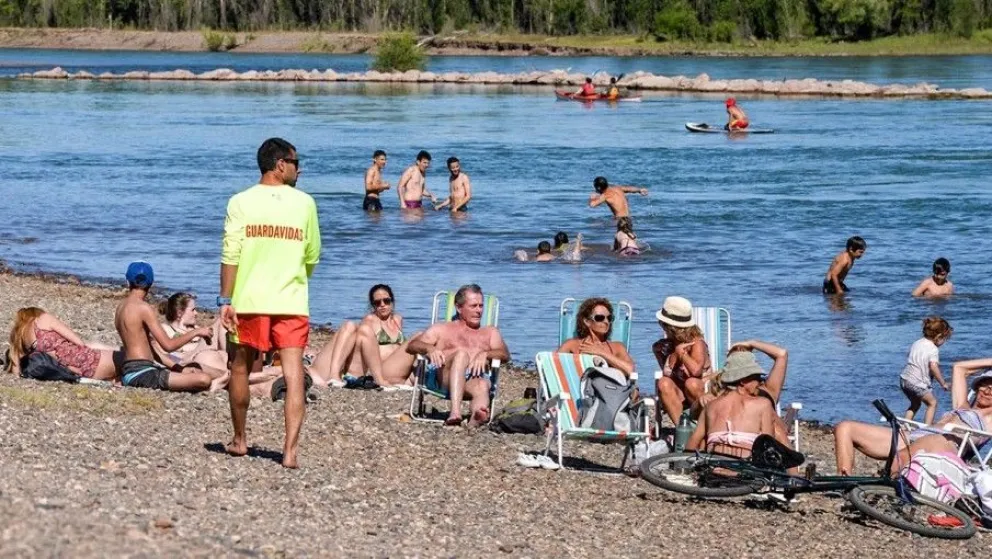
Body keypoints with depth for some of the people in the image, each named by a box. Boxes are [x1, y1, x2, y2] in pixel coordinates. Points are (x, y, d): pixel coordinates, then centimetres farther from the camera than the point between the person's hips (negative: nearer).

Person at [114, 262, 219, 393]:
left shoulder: (121, 307, 15)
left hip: (129, 373, 10)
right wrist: (196, 332, -2)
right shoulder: (144, 308, -12)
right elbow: (168, 345, -16)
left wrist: (178, 368, 12)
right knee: (204, 379, -18)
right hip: (141, 374, -10)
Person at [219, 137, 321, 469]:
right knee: (294, 374, -4)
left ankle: (239, 440, 30)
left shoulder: (241, 202, -1)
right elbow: (312, 257, 10)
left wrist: (225, 300, -4)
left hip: (249, 301, 0)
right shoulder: (304, 203, 2)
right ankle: (290, 450, -15)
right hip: (292, 302, 0)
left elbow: (230, 255, -7)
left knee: (240, 369, 18)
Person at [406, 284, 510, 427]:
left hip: (477, 376, 1)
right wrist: (430, 348, -9)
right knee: (461, 353, -36)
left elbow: (504, 354, 14)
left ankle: (474, 421, -75)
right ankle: (455, 411, -58)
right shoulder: (442, 329, 30)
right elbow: (412, 346, 16)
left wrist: (485, 354, -10)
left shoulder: (490, 332, 34)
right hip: (445, 376, -1)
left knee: (482, 387, -38)